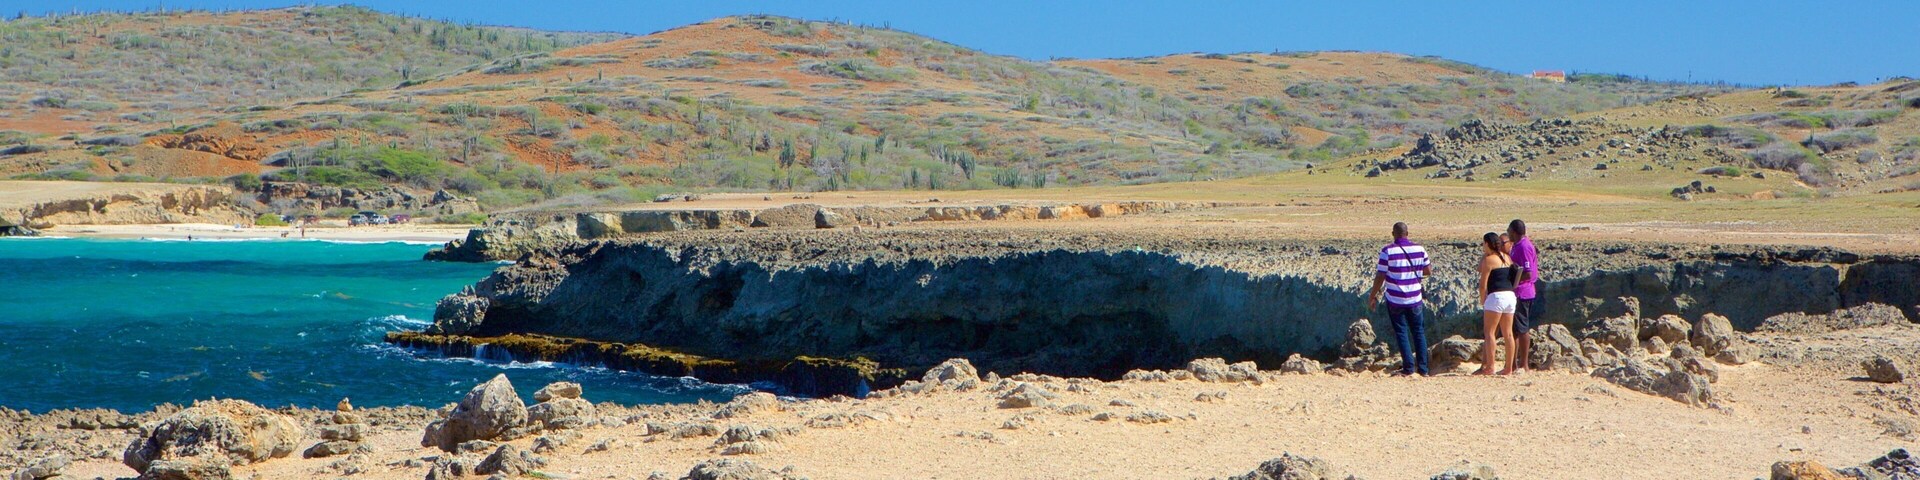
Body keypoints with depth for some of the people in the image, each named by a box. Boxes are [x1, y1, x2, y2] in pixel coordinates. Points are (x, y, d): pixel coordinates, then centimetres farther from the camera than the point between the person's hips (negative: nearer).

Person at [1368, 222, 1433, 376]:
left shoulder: (1387, 251, -11)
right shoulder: (1419, 249, -1)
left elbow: (1380, 276, -10)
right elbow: (1427, 271, 8)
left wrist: (1373, 296, 0)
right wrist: (1431, 266, 31)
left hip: (1395, 299, -3)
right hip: (1415, 299, 3)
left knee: (1401, 333, 5)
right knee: (1418, 331, 11)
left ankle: (1409, 367, 1)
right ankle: (1422, 368, 10)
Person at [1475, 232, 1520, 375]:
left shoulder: (1489, 259, -6)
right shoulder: (1507, 258, 15)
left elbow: (1483, 284, -8)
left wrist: (1482, 301, 5)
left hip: (1496, 296, -7)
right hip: (1510, 295, 7)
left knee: (1489, 332, -3)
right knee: (1508, 333, 8)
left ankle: (1489, 367, -7)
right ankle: (1509, 367, 9)